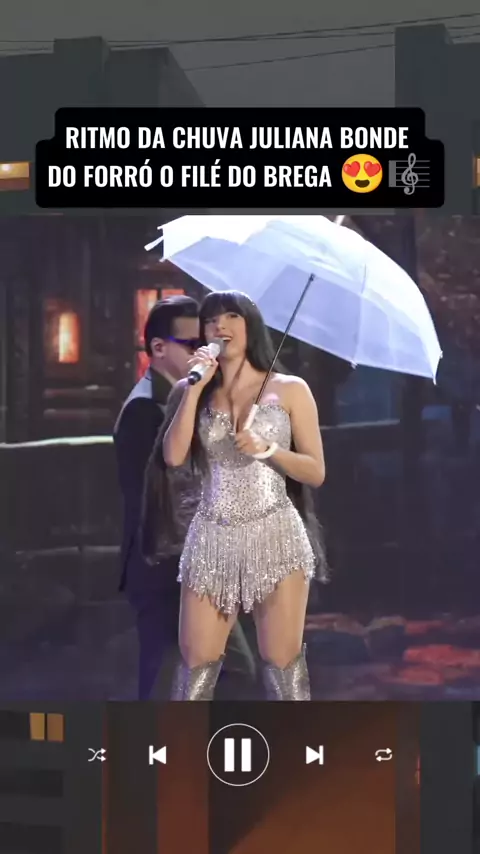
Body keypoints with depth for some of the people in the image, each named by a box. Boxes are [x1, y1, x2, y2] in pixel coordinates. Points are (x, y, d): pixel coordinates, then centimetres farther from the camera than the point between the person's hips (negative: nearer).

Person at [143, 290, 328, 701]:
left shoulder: (290, 389, 5)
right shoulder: (189, 392, 10)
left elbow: (316, 472, 4)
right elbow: (173, 457, -7)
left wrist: (266, 450, -12)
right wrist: (196, 387, -8)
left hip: (276, 537, -2)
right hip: (212, 541, 2)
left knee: (283, 665, -2)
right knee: (196, 666, 1)